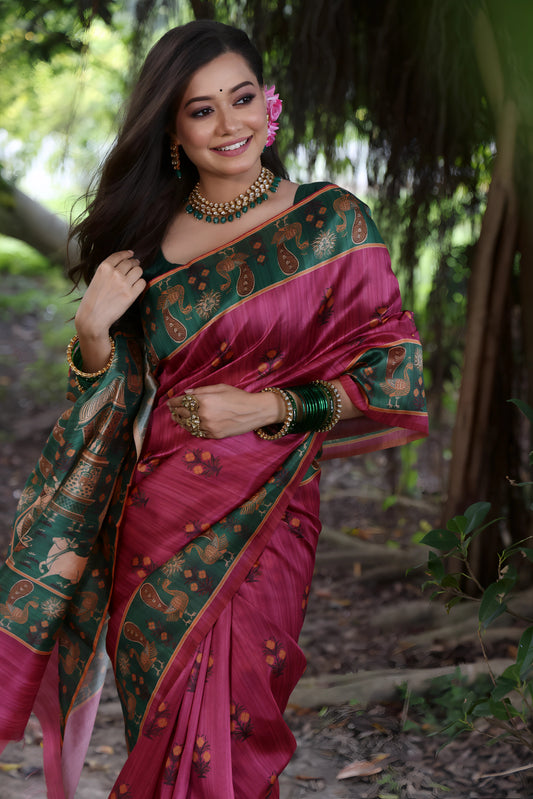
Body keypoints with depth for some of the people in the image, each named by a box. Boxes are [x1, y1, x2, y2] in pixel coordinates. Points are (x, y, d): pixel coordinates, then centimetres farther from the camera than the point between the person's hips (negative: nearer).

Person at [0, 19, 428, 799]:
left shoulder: (331, 223, -5)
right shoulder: (145, 236, 4)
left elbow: (392, 369, -3)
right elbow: (112, 402, 9)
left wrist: (268, 408, -14)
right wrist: (92, 330, -12)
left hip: (261, 519, -3)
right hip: (152, 518, 3)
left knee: (227, 728, 2)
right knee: (159, 724, 13)